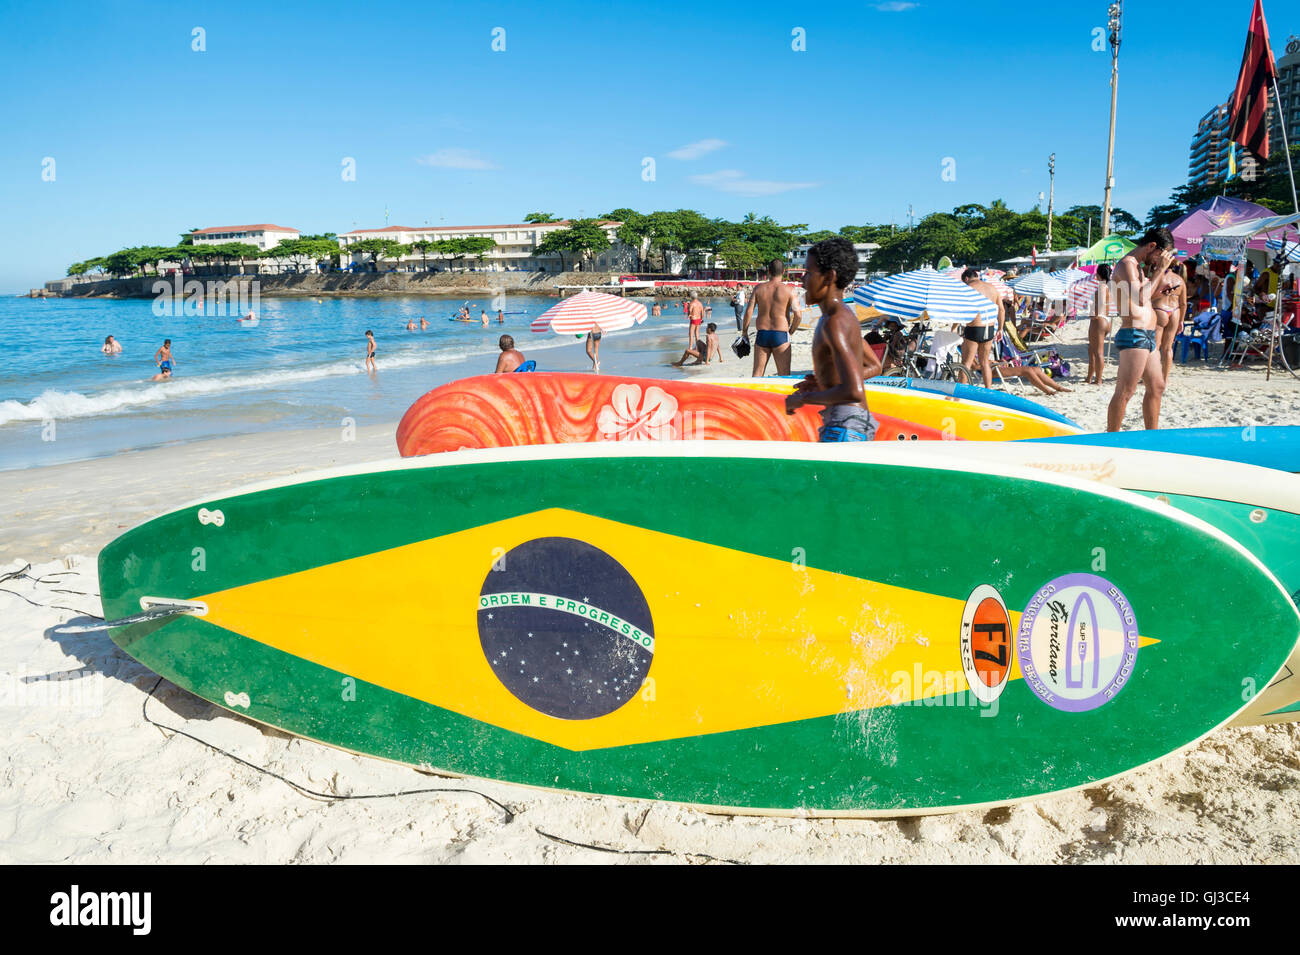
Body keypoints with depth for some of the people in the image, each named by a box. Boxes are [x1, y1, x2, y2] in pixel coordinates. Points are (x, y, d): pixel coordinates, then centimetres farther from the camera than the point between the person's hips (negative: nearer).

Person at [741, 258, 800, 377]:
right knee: (784, 376, 4)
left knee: (757, 374, 9)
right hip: (781, 335, -2)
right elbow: (797, 314, -9)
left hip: (762, 335, 2)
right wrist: (791, 331, 7)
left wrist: (744, 331, 8)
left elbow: (748, 311, -2)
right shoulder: (787, 290, -3)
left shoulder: (759, 288, 3)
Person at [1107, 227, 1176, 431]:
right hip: (1134, 335, -11)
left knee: (1157, 387, 16)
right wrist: (1160, 269, -14)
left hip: (1148, 336, 11)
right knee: (1125, 391, -9)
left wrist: (1161, 270, 17)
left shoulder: (1140, 267, 20)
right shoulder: (1127, 264, -11)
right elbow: (1141, 298, -21)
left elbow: (1152, 294, 30)